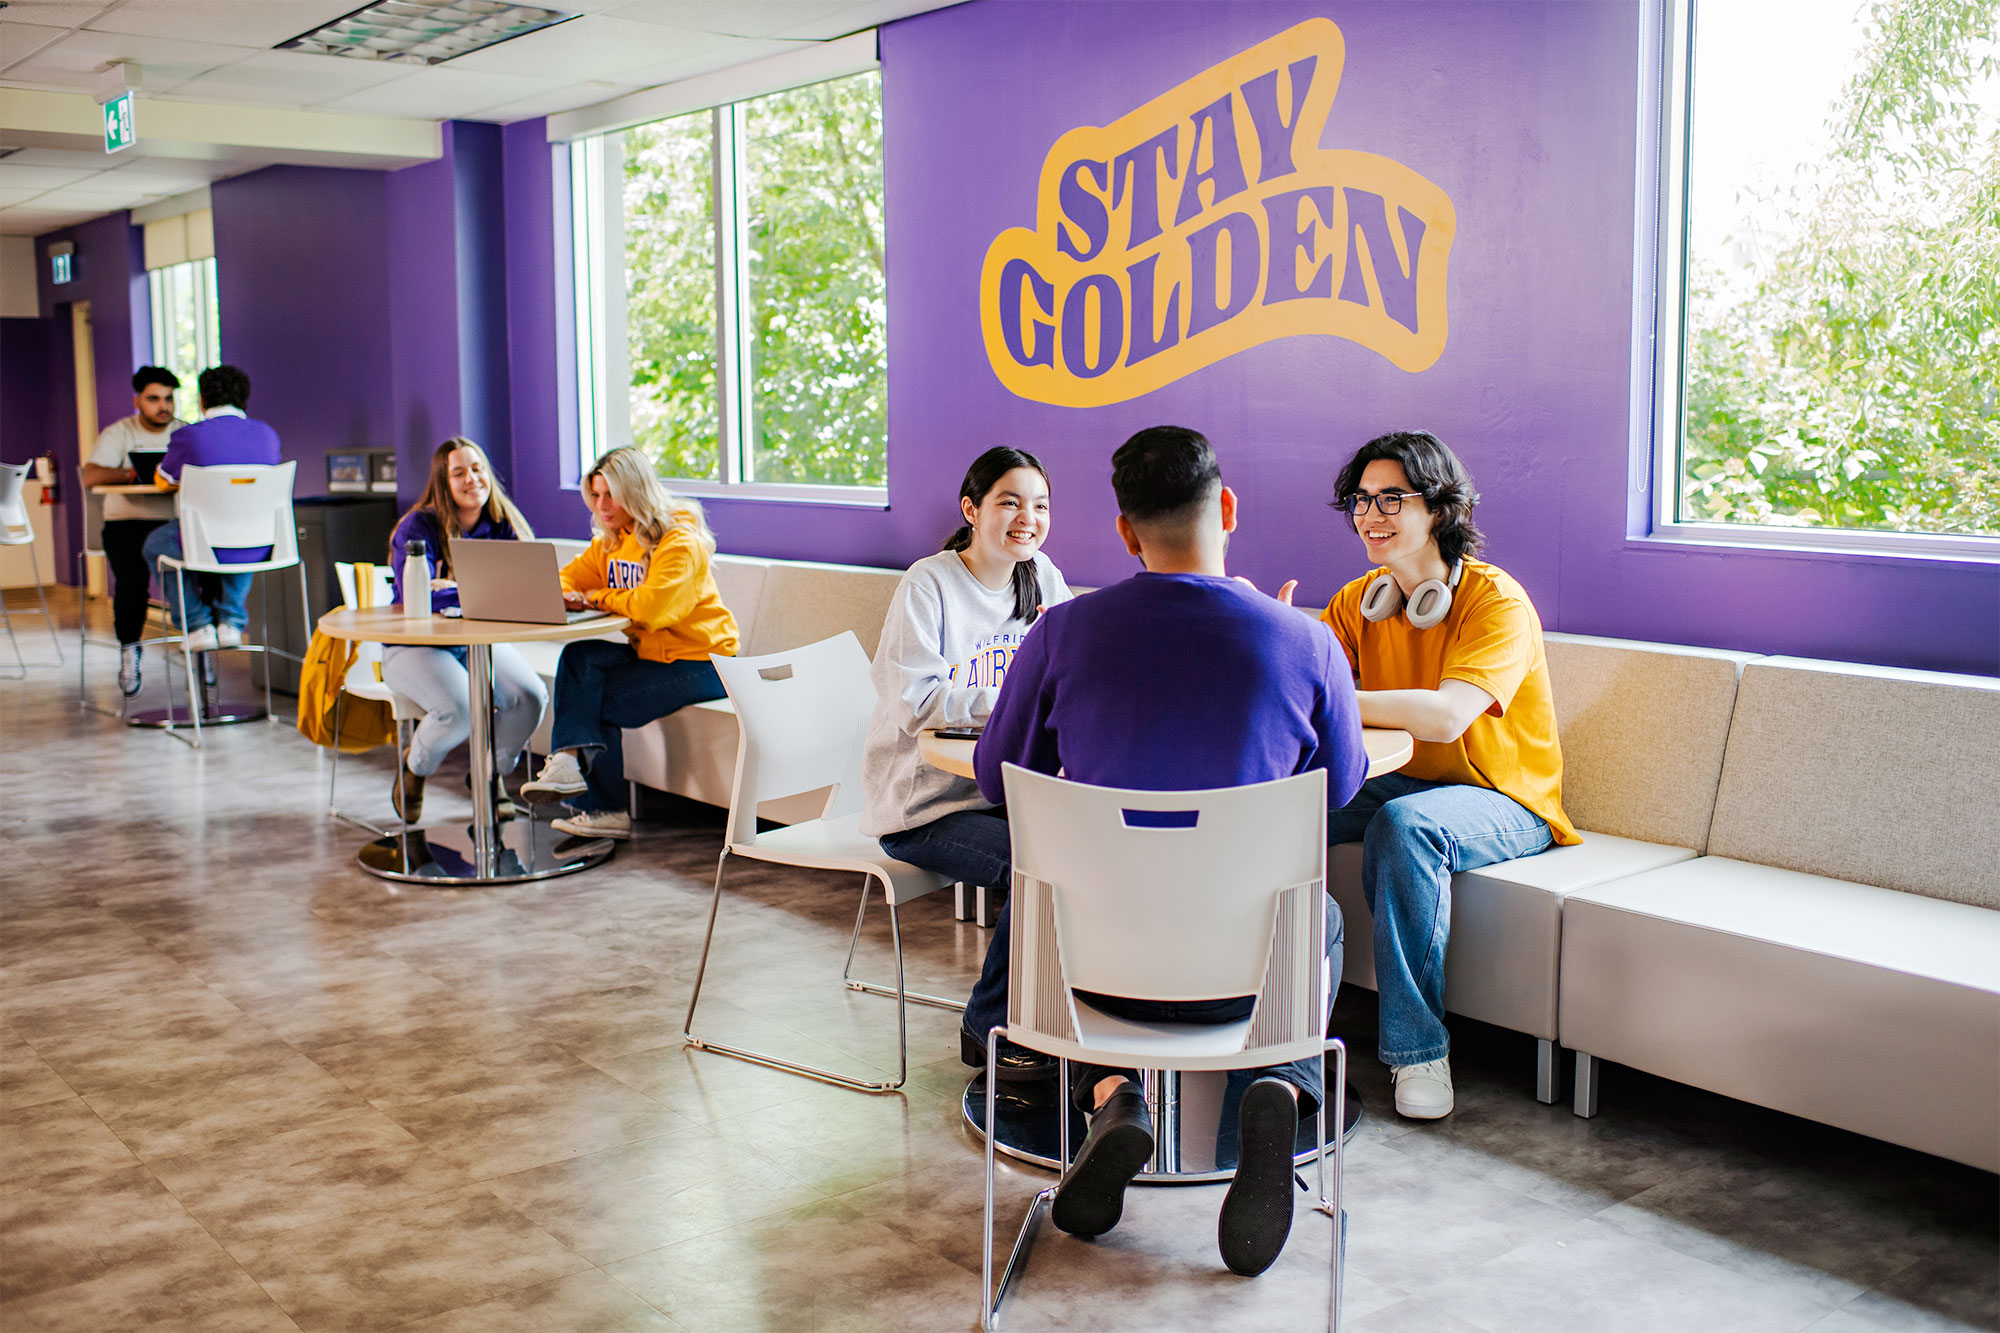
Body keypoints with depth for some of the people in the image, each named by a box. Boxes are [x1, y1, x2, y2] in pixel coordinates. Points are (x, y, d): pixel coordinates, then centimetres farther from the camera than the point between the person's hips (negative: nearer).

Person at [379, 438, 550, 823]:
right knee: (460, 709, -31)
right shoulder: (419, 527, -11)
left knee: (531, 697, -24)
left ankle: (491, 774, 7)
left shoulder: (503, 525, 2)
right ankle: (414, 768, 5)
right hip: (415, 645, -4)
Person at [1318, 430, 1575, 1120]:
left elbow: (1446, 716, -33)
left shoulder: (1496, 601, -17)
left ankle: (1417, 1047, -25)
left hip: (1504, 800, -6)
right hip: (1398, 783, 6)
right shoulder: (1358, 602, 3)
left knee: (1405, 823, -37)